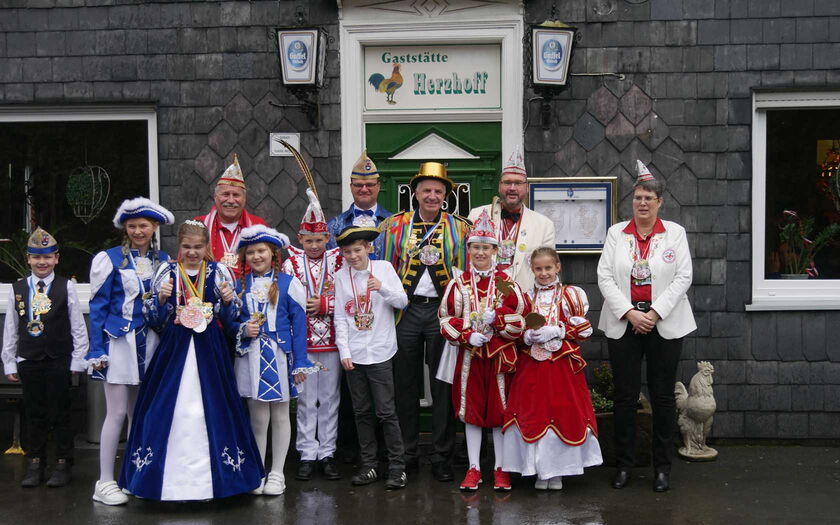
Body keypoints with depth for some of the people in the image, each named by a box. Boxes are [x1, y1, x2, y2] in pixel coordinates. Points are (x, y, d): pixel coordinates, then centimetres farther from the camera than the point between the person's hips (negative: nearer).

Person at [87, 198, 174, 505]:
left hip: (150, 343, 4)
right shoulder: (110, 259, -3)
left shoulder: (163, 261, 9)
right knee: (117, 413, -4)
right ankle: (105, 482, 5)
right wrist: (98, 351, -8)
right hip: (119, 341, -4)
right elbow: (98, 307, -4)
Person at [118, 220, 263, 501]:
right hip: (174, 348, 0)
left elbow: (229, 318, 7)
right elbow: (154, 320, 4)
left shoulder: (218, 271, 3)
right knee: (170, 410, -1)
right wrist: (161, 298, -14)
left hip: (209, 350, 0)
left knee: (211, 409, 2)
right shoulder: (166, 272, 3)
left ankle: (209, 474, 15)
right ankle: (173, 475, 11)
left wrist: (228, 301, -12)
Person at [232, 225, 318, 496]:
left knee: (280, 415, 8)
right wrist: (243, 329, -10)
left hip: (279, 356, -2)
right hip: (250, 357, 2)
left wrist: (300, 361, -6)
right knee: (258, 417, 4)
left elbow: (299, 323, -2)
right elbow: (231, 321, 13)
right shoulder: (239, 285, 8)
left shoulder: (288, 283, -1)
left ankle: (277, 473, 18)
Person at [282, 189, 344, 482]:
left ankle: (327, 454, 18)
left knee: (330, 399, 8)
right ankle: (307, 455, 15)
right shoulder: (291, 263, 1)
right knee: (306, 400, 6)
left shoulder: (338, 261, 2)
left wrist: (323, 304, -14)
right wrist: (302, 306, -16)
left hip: (331, 341, 1)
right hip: (301, 342, -1)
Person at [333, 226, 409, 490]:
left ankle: (397, 467, 7)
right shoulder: (341, 277, 4)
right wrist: (344, 352, -4)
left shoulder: (383, 268, 0)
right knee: (362, 411, 10)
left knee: (386, 411, -2)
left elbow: (402, 302, -3)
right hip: (353, 354, 3)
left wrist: (383, 287, -21)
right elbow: (340, 318, 3)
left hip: (379, 351, -2)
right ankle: (368, 465, 20)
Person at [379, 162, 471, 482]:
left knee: (443, 386, 3)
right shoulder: (394, 225, 7)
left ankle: (441, 458, 12)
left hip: (443, 310, -1)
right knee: (406, 384, 7)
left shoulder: (459, 228, 6)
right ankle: (406, 453, 18)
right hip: (406, 311, 1)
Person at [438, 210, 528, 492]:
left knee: (500, 411, 5)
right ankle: (473, 468, 17)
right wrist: (467, 336, -11)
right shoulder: (459, 284, 2)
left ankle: (501, 468, 17)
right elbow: (446, 319, 2)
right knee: (471, 411, 7)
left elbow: (521, 319, -2)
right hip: (469, 356, 1)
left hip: (500, 356, -1)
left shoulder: (506, 284, -1)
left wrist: (496, 319, -16)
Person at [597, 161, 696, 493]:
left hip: (665, 324, -1)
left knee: (663, 396, 5)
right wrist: (630, 313, -11)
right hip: (623, 323, 1)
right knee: (625, 396, 4)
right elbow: (605, 277, 0)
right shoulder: (616, 233, 6)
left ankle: (662, 467, 15)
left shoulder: (675, 233, 4)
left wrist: (655, 313, -12)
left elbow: (683, 277, -3)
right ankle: (624, 465, 15)